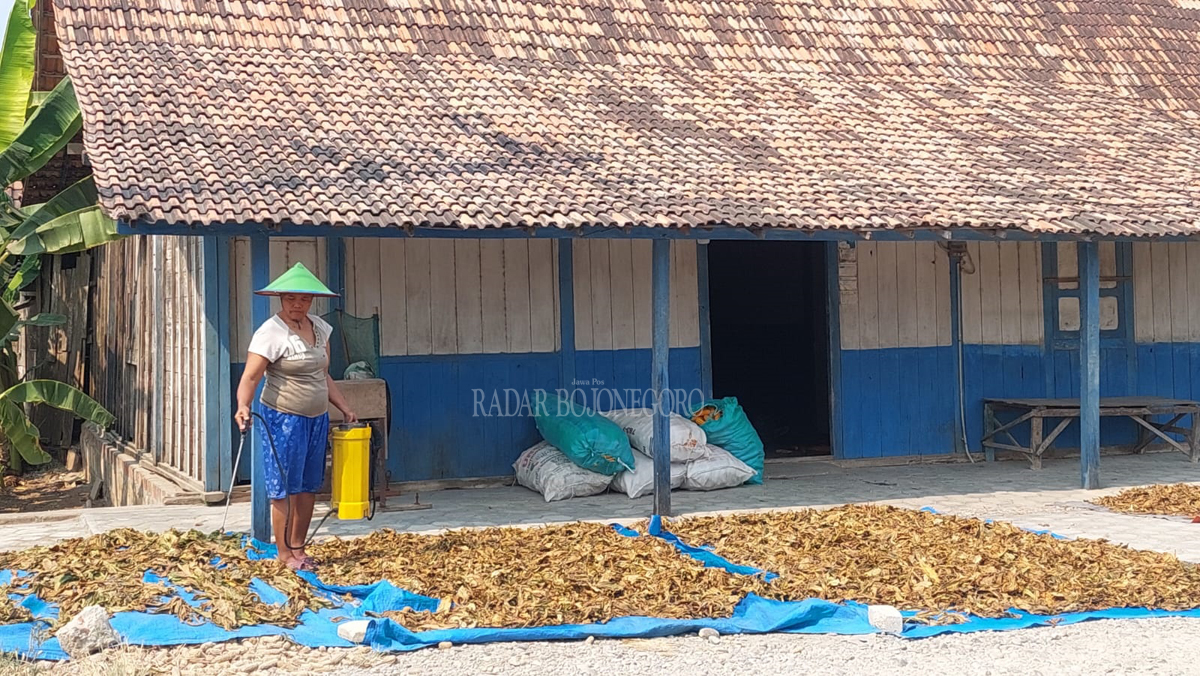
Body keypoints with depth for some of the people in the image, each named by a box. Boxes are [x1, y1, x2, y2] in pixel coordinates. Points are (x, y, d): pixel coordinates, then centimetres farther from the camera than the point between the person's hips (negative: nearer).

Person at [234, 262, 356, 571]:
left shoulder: (320, 328, 8)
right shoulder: (271, 332, -14)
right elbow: (250, 376, -20)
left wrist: (344, 408, 16)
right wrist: (243, 406, -36)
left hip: (317, 418, 7)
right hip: (284, 419, -7)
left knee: (309, 486, 11)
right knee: (285, 487, -1)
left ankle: (298, 547, 22)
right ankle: (283, 552, 9)